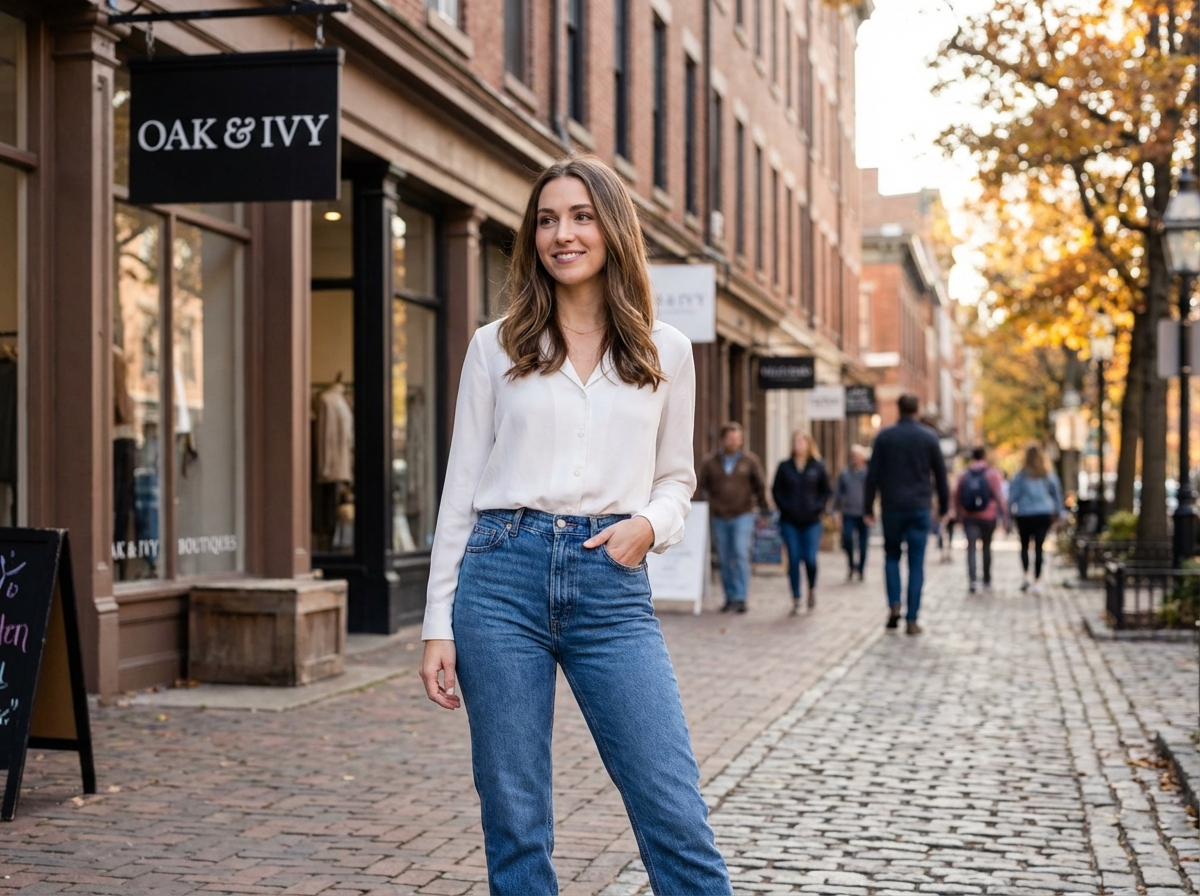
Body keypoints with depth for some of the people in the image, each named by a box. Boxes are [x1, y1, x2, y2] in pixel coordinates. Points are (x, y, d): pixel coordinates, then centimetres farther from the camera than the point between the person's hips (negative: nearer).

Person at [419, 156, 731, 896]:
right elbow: (462, 488, 8)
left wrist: (649, 524, -7)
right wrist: (439, 625, 3)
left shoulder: (665, 351, 10)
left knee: (676, 814, -6)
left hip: (612, 585, 0)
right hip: (504, 574, 0)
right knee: (514, 820, 4)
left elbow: (677, 477, 17)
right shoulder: (496, 348, 8)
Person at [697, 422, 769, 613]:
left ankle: (740, 597, -13)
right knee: (724, 560, 6)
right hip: (719, 518, 2)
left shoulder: (750, 460, 2)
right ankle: (730, 597, 15)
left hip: (743, 516, -2)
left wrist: (763, 511, 8)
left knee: (741, 554, -14)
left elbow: (760, 486, 8)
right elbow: (702, 488, 6)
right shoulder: (711, 462, 5)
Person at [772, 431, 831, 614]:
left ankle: (812, 589, 22)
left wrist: (818, 507, -6)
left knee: (810, 559, -7)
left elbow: (826, 491, 8)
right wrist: (784, 507, -5)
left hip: (811, 522, -1)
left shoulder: (817, 467, 5)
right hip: (790, 522, 1)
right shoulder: (784, 467, 6)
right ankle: (796, 600, 5)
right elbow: (776, 490, 8)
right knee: (793, 560, -2)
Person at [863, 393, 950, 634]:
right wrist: (943, 506, 13)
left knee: (892, 556, 18)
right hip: (919, 507, 0)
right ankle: (911, 619, -1)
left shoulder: (884, 437, 0)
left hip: (892, 507, 0)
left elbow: (873, 475, -1)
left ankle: (894, 604, -2)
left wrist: (868, 508, 4)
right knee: (916, 564, 2)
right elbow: (940, 475, 4)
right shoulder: (929, 437, 1)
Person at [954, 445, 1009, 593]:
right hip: (988, 516, 0)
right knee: (986, 546, 14)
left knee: (971, 547, -6)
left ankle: (973, 579, -26)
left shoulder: (964, 474, 3)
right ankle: (987, 581, 23)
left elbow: (956, 494, 2)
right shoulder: (992, 473, -2)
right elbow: (999, 495, -8)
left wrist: (958, 513, 15)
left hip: (969, 516, 0)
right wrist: (1004, 516, -3)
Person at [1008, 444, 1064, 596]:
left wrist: (1010, 512, 5)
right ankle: (1037, 582, -1)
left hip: (1024, 515, -1)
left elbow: (1012, 494, -3)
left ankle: (1025, 575, 0)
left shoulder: (1021, 475, -4)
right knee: (1038, 547, 2)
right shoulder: (1048, 475, 4)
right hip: (1044, 514, 1)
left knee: (1024, 546, 15)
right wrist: (1057, 512, 20)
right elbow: (1057, 493, 11)